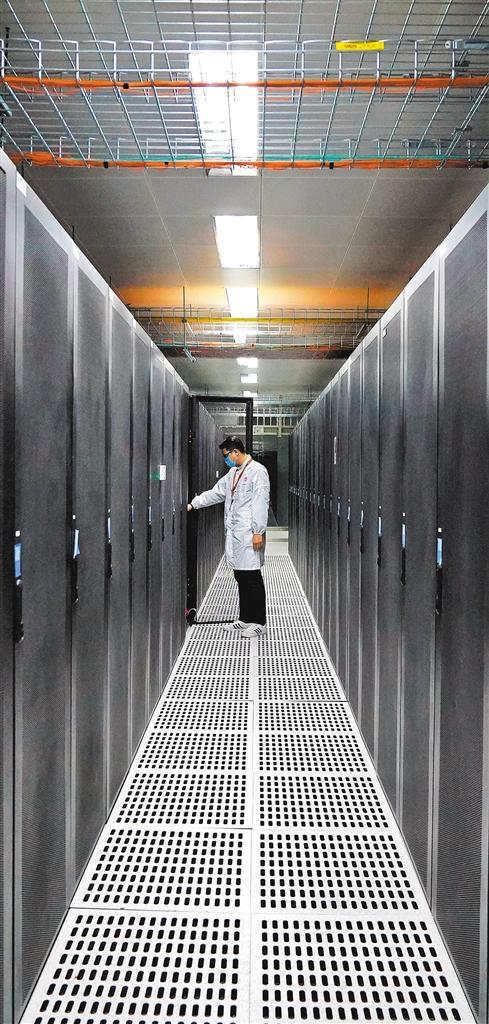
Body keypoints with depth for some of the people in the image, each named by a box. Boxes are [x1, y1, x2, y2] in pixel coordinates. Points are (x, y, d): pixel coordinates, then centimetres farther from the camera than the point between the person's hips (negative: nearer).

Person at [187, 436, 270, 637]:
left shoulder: (257, 471, -8)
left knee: (252, 578, -4)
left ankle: (259, 622, 3)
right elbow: (216, 492, 24)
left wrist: (259, 532, -16)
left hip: (250, 535, -8)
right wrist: (193, 505, 17)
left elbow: (261, 503, -13)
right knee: (241, 577, 11)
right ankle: (245, 619, 18)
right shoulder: (233, 473, 18)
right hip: (234, 534, 8)